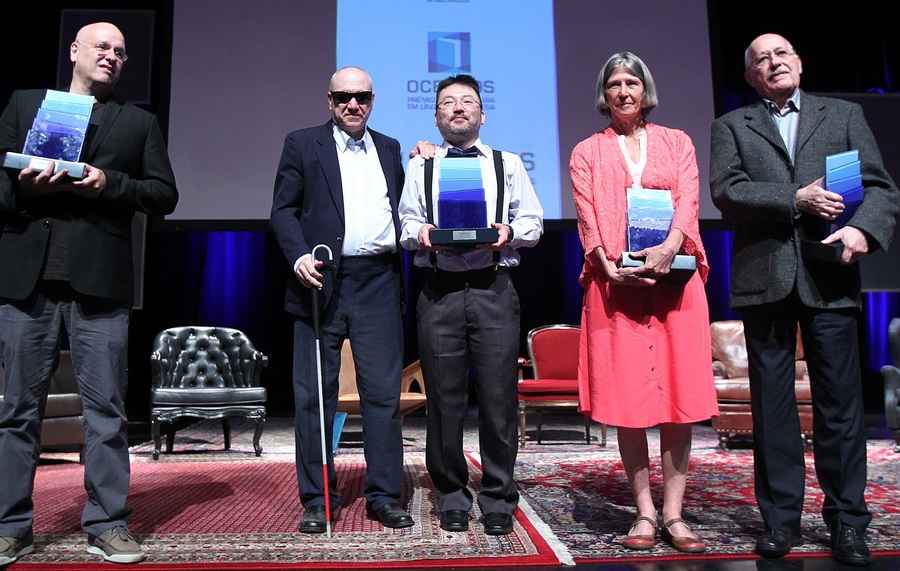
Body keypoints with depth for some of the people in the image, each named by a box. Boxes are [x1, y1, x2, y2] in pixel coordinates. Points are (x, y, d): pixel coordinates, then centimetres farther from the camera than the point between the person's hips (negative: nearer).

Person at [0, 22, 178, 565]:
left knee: (107, 408, 0)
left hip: (100, 281, -1)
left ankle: (108, 524, 9)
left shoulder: (141, 122, 16)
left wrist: (109, 184, -8)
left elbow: (164, 194, 7)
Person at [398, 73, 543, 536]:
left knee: (498, 397, -2)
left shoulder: (508, 164, 17)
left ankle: (498, 499, 14)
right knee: (444, 398, 3)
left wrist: (510, 232, -9)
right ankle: (451, 497, 19)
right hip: (439, 292, 1)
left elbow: (533, 221, 12)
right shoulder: (420, 167, 18)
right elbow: (404, 223, 12)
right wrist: (420, 233, -10)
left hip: (493, 289, 0)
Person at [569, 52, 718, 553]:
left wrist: (667, 249, -17)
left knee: (680, 395, -2)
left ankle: (674, 513, 8)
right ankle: (645, 512, 10)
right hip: (615, 283, -1)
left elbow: (688, 201, 2)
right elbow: (588, 218, 2)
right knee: (626, 397, -1)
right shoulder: (587, 153, 14)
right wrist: (610, 266, -14)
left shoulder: (677, 142, 17)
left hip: (675, 279, 1)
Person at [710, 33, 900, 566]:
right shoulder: (732, 126, 13)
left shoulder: (844, 114, 16)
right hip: (764, 277, 0)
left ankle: (847, 521, 15)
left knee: (841, 402, 2)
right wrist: (796, 199, -12)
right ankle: (781, 519, 14)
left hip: (829, 276, 1)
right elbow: (726, 191, -3)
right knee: (772, 404, 4)